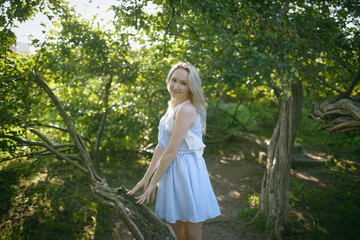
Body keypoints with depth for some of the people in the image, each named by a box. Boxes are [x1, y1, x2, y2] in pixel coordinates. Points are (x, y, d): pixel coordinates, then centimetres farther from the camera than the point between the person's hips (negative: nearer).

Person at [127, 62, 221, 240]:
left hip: (187, 172, -9)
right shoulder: (173, 108, 11)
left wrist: (153, 183, -9)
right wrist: (145, 178, 10)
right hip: (173, 171, 9)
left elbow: (171, 152, -18)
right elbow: (161, 146, 11)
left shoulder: (186, 110, -19)